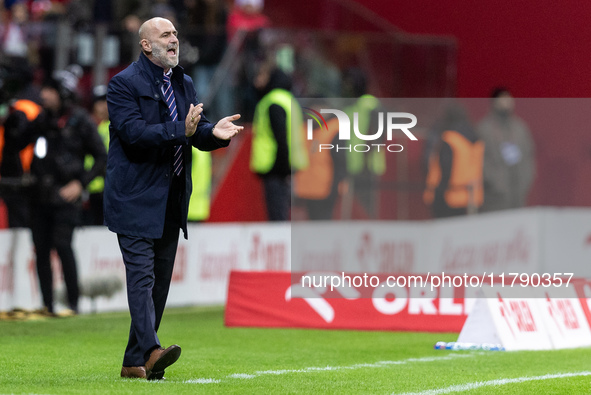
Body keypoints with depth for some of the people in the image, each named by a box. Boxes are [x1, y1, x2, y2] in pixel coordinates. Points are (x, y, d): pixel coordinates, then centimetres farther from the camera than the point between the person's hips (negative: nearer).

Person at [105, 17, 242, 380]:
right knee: (142, 275, -17)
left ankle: (134, 362, 13)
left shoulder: (185, 84, 16)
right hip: (136, 200, -8)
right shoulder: (124, 84, -8)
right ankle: (150, 350, -29)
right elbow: (134, 132, -20)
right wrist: (180, 130, -29)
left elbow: (197, 133, 12)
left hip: (171, 201, 8)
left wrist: (213, 132, -10)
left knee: (161, 280, 8)